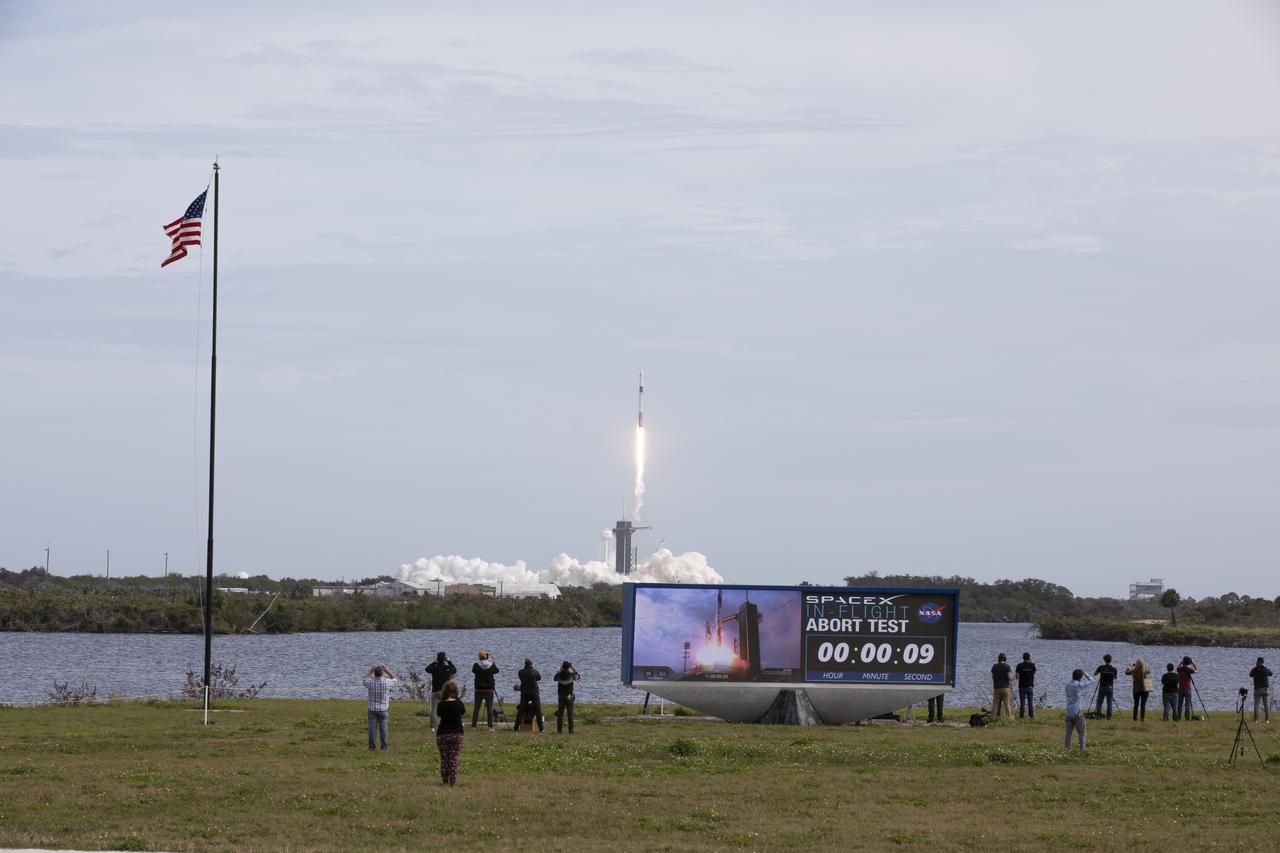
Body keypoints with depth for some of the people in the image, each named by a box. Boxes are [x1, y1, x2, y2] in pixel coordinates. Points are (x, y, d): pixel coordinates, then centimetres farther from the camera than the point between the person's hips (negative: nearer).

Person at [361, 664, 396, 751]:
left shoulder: (370, 682, -13)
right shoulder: (386, 682, -15)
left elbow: (364, 681, 12)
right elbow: (394, 679, 7)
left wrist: (370, 671, 16)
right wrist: (387, 670, 6)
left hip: (372, 708, 0)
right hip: (383, 709, 0)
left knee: (372, 727, 3)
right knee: (383, 728, 6)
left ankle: (372, 746, 1)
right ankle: (384, 746, 7)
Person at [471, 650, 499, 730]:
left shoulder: (476, 665, -11)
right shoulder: (491, 665, -9)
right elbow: (496, 670, 10)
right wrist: (491, 661, 16)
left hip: (478, 690, 0)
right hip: (489, 690, 0)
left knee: (476, 708, 8)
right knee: (489, 708, 4)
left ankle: (473, 726, 8)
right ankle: (490, 726, 1)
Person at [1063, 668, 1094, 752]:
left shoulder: (1068, 685, 5)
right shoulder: (1079, 685, -11)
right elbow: (1091, 681, -1)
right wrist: (1084, 673, 8)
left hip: (1069, 713, 5)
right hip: (1077, 713, -5)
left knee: (1068, 733, 9)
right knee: (1082, 733, 2)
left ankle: (1067, 748, 6)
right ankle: (1082, 750, -1)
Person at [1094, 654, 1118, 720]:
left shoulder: (1101, 667, -8)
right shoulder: (1113, 669, -5)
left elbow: (1094, 674, 6)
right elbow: (1115, 677, 8)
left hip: (1102, 687, -1)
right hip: (1110, 688, 1)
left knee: (1099, 702, 7)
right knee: (1109, 703, 6)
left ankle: (1098, 716, 1)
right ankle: (1109, 716, 4)